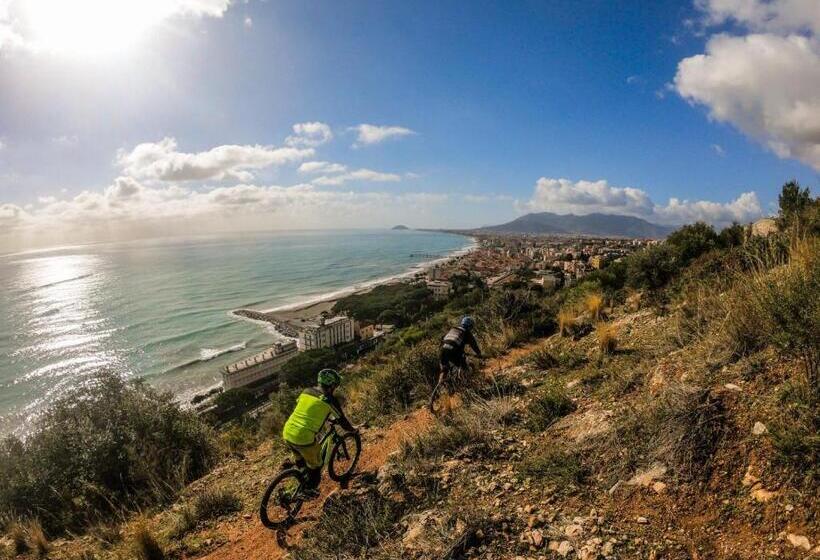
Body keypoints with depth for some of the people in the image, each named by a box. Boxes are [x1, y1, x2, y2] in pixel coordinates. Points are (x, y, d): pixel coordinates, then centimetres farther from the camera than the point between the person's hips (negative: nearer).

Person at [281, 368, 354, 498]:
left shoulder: (306, 391, 12)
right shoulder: (330, 399, -6)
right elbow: (342, 420, 4)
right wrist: (352, 430, 25)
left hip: (287, 433, 7)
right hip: (304, 438, -6)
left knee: (301, 460, 33)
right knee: (316, 464, 21)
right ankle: (309, 489, 34)